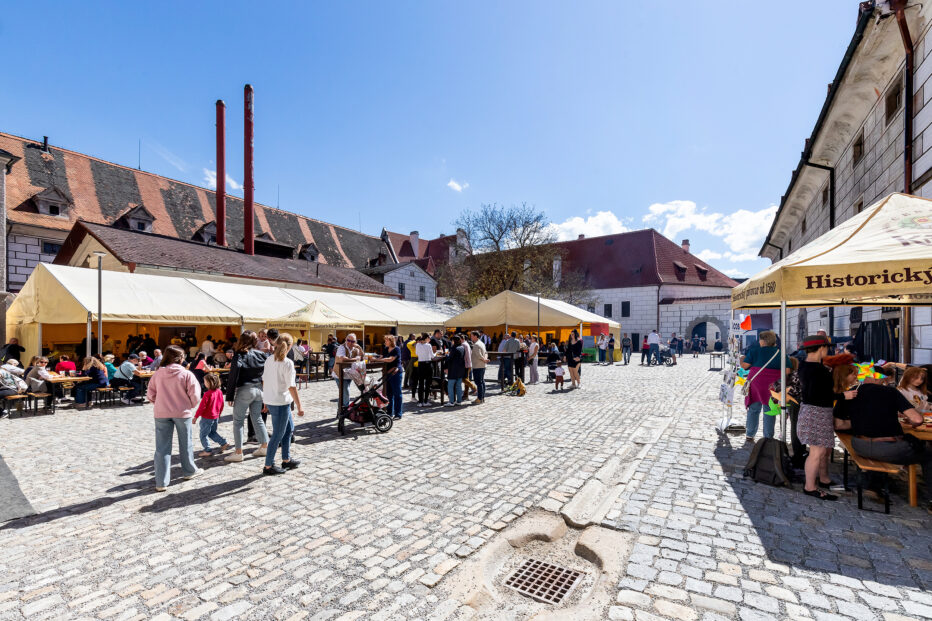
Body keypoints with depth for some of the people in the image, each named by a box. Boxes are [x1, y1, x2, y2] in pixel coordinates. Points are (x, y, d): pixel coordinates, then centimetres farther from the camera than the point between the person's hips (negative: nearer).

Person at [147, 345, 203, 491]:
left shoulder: (158, 374, -1)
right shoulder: (186, 374, -10)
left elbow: (151, 394, 3)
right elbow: (195, 395, -11)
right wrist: (191, 406, 8)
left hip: (161, 413, 2)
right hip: (182, 412, -2)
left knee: (162, 447, 6)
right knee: (185, 443, 16)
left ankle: (161, 482, 6)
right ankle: (190, 471, 32)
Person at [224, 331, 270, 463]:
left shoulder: (239, 355, -10)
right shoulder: (261, 354, 3)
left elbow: (233, 376, -12)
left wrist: (230, 396, -8)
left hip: (244, 391, -5)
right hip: (259, 389, 5)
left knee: (238, 421, 6)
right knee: (257, 418, 17)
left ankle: (238, 452, 8)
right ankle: (264, 446, 21)